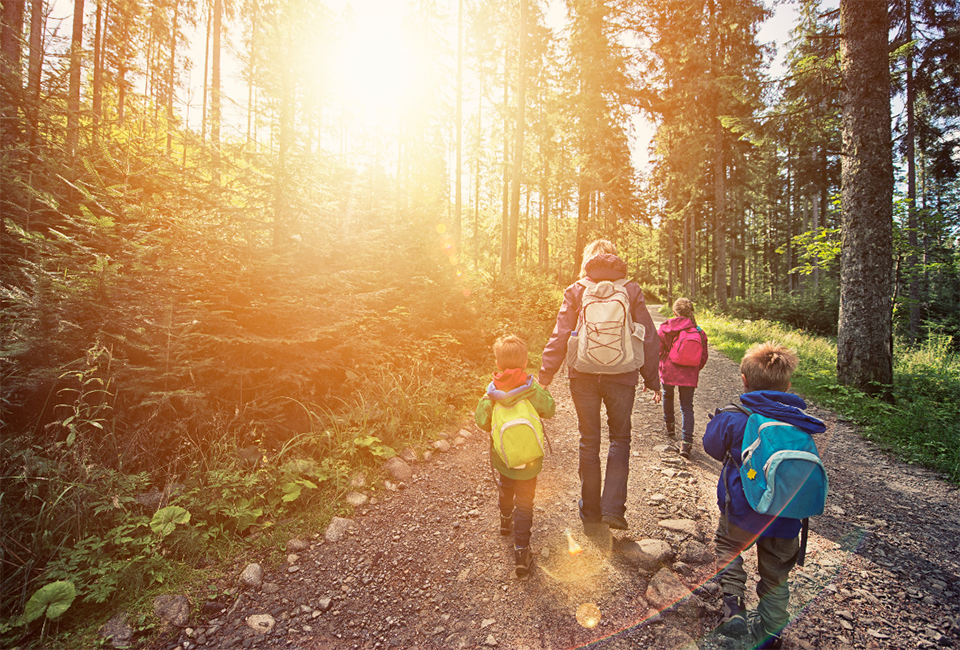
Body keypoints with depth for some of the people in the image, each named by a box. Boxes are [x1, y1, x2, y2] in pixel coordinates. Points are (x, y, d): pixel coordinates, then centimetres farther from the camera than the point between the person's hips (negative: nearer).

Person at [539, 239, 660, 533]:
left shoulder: (575, 291, 0)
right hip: (622, 376, 0)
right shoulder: (631, 290, 1)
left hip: (584, 376, 0)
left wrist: (544, 377, 1)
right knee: (620, 438, 17)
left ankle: (591, 514, 24)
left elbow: (559, 338, -5)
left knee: (589, 442, 12)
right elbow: (649, 338, 3)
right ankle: (613, 507, 9)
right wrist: (652, 380, 12)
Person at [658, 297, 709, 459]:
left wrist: (660, 367, 16)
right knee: (687, 407, 7)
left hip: (668, 372, -1)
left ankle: (669, 425, 43)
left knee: (668, 396, 27)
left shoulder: (665, 328, -6)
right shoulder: (699, 332, 0)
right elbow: (703, 357, 6)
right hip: (689, 376, 1)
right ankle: (686, 441, -3)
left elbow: (658, 351, -2)